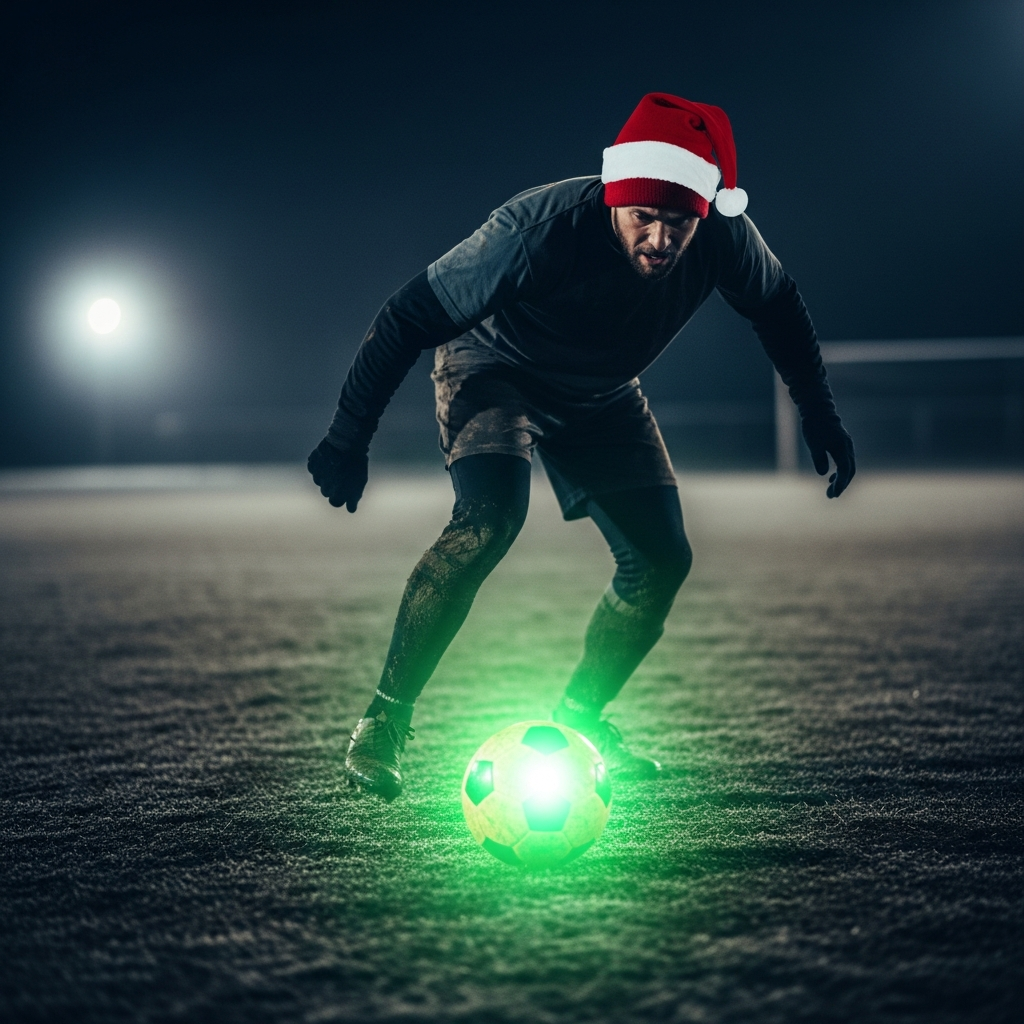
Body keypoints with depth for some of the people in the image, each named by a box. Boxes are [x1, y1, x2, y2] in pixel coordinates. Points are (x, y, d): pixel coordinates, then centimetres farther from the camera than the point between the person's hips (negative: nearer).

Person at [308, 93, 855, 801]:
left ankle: (579, 719, 19)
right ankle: (386, 720, -20)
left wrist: (821, 415, 1)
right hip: (493, 364, -5)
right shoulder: (542, 230, -39)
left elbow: (778, 306, -2)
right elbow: (410, 317, -31)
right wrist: (348, 439, -29)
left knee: (662, 561, -2)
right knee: (490, 521, -31)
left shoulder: (723, 238, -26)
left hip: (603, 392, 5)